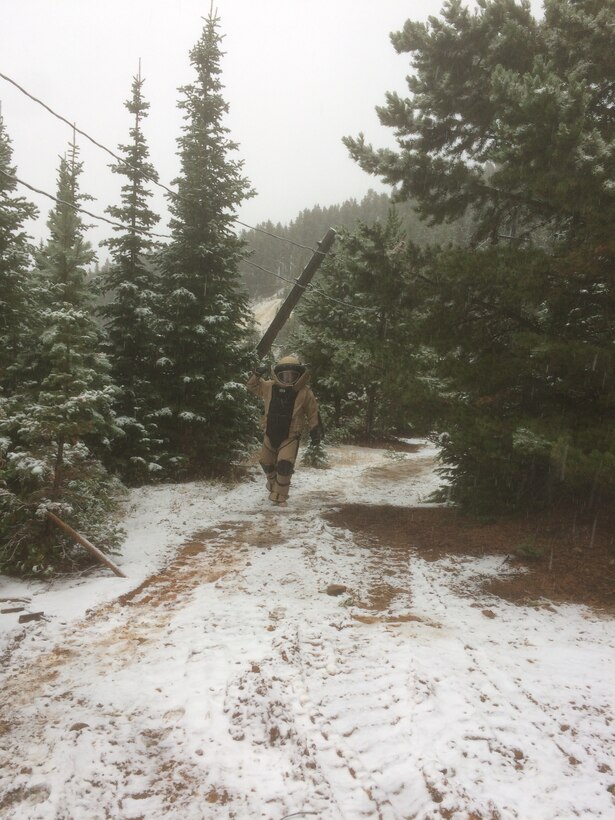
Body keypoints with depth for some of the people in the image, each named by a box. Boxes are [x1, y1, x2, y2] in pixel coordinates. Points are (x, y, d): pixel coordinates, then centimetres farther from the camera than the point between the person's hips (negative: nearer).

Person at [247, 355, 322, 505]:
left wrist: (316, 431, -3)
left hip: (290, 437, -4)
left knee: (284, 465, -20)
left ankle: (279, 496, -2)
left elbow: (313, 413, -2)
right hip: (271, 435, 4)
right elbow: (252, 386, 10)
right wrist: (257, 374, -9)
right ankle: (273, 484, 50)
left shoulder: (305, 392, -11)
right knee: (266, 463, 20)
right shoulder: (269, 387, -4)